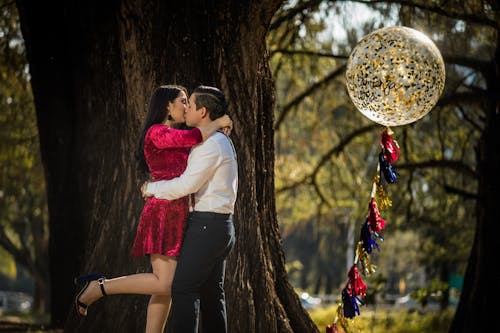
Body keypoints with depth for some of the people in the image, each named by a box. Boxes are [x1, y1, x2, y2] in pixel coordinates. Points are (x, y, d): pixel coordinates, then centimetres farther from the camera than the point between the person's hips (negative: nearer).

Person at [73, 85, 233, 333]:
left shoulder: (174, 138, 23)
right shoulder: (156, 133, -7)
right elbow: (194, 138, -21)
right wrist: (219, 122, -4)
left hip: (176, 216, 10)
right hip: (164, 213, -10)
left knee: (165, 288, 5)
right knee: (164, 285, -15)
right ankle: (97, 287, -5)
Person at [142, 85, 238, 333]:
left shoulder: (211, 144, -15)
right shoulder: (221, 142, 18)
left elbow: (187, 185, -20)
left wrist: (151, 188, -6)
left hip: (207, 226, -10)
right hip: (220, 227, 10)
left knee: (183, 289, -11)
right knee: (212, 293, 9)